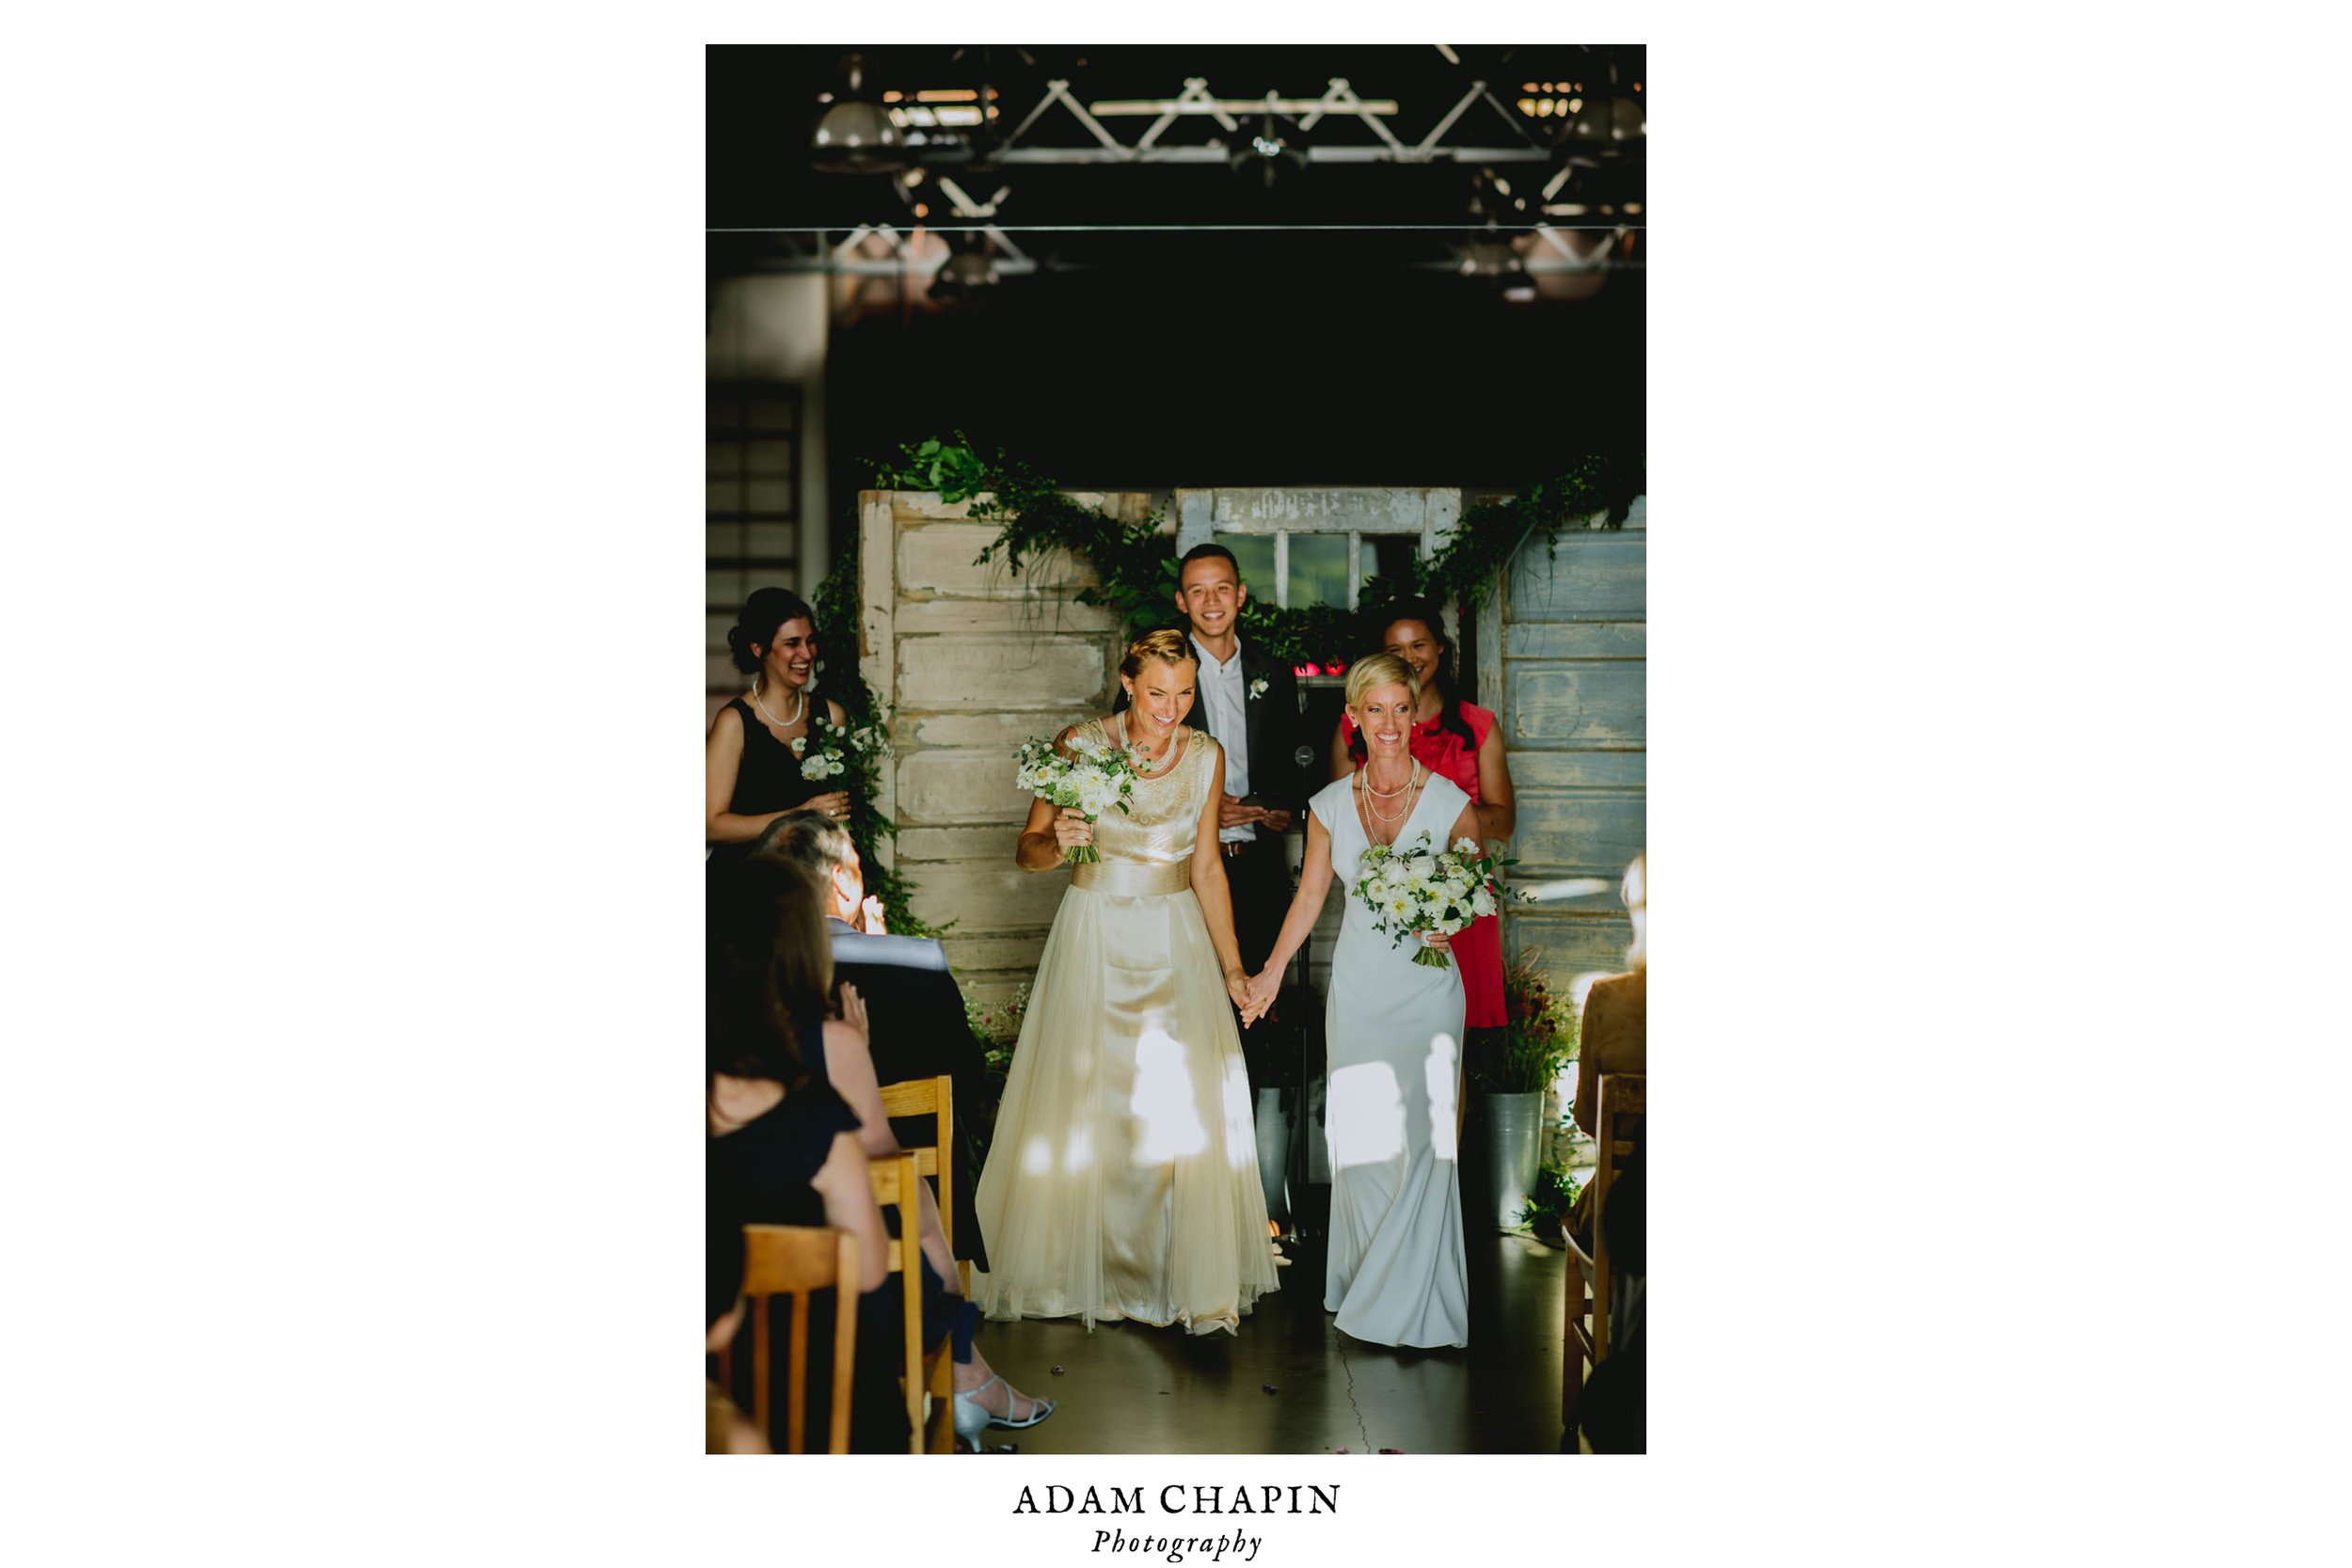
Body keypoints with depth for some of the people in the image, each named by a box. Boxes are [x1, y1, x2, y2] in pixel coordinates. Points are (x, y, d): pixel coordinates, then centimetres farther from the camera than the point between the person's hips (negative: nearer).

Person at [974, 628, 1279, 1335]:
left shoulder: (1205, 757, -1)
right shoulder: (1080, 745, -9)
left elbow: (1206, 865, 6)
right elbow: (1026, 851, -6)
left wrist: (1232, 966, 5)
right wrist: (1057, 842, -29)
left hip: (1176, 941, 2)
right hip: (1095, 937, -2)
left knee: (1187, 1106, -5)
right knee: (1083, 1106, 1)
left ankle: (1196, 1277, 7)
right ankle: (1080, 1269, 17)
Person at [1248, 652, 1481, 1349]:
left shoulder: (1450, 801, -4)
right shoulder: (1331, 804, 3)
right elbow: (1310, 896, 13)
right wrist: (1269, 974, 16)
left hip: (1426, 985, -2)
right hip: (1357, 985, 3)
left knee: (1421, 1136, -5)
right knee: (1358, 1134, 5)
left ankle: (1412, 1297, 7)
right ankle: (1362, 1286, 21)